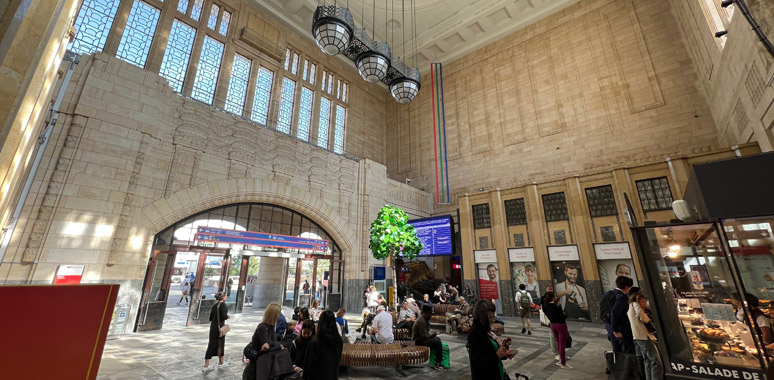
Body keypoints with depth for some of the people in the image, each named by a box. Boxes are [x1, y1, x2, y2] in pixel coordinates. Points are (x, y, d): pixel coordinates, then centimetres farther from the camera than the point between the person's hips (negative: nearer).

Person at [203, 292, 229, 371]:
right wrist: (228, 316, -2)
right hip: (220, 326, -6)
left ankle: (206, 365, 13)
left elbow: (210, 318, 11)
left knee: (211, 345, 11)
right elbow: (224, 316, -22)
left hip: (213, 326, 6)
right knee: (220, 344, 10)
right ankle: (221, 363, 25)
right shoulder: (222, 304, -14)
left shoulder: (214, 305, 8)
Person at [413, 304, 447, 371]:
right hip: (419, 340, -10)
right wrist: (432, 335, -11)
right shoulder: (421, 321, -25)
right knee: (438, 342, -18)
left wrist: (432, 335, -2)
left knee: (438, 339, 10)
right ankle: (438, 364, -8)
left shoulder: (426, 319, 8)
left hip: (422, 338, 10)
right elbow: (423, 336, -26)